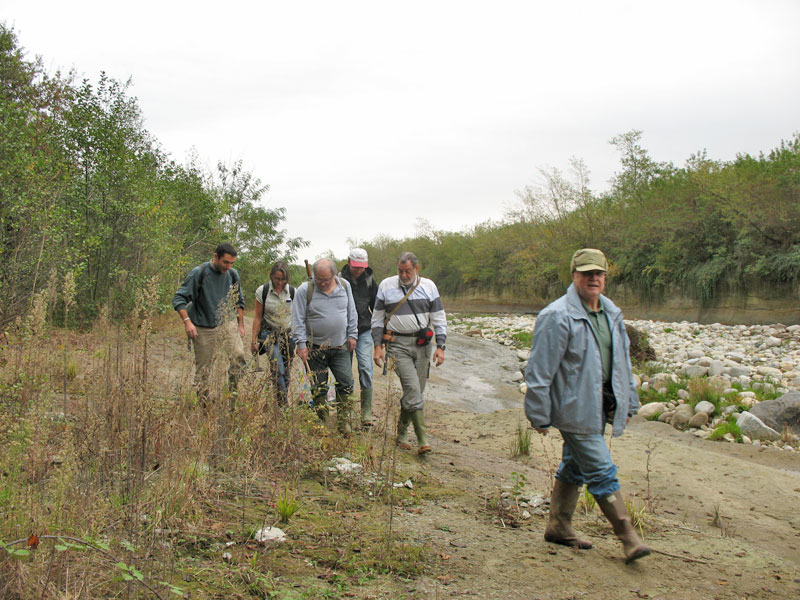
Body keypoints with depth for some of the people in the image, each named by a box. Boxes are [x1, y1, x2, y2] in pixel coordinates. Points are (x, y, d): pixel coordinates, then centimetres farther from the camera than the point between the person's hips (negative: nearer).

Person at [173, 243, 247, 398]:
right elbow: (179, 298, -11)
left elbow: (239, 301, 19)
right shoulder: (198, 273, -11)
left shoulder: (233, 274, 5)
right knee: (203, 368, 3)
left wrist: (241, 325, 17)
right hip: (204, 328, -4)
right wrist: (187, 321, -22)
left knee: (240, 356, -14)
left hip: (227, 324, 4)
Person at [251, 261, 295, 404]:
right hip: (269, 334, -2)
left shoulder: (292, 292, 0)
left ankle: (282, 402, 14)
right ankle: (283, 404, -17)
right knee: (278, 369, -18)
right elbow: (257, 317, 1)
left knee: (287, 371, 1)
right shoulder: (262, 291, -4)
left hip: (288, 334, 3)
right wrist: (254, 340, 0)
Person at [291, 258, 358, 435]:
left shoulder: (344, 286, 3)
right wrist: (301, 344, -12)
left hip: (340, 347, 3)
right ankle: (323, 423, 17)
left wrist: (352, 335, 9)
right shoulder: (304, 290, -8)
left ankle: (343, 423, 11)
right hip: (315, 348, -3)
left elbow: (351, 313, 13)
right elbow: (298, 320, -7)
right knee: (319, 389, 4)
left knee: (346, 384, 0)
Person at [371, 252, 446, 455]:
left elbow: (439, 318, 8)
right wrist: (378, 346, 1)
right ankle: (422, 439, -12)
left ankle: (402, 432, 24)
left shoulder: (428, 286, 5)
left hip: (422, 344, 3)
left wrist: (440, 346, -1)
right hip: (398, 344, -2)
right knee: (412, 389, -14)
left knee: (415, 391, 6)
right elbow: (377, 318, 8)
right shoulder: (386, 285, 3)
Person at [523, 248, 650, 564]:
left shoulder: (612, 313, 9)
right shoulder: (557, 317, -17)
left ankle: (559, 526, 30)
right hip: (574, 409, -8)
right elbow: (539, 371, -16)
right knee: (601, 472, -4)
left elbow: (622, 360, 18)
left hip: (600, 406, 8)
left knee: (575, 467, 17)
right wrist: (539, 416, -15)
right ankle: (628, 536, 7)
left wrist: (629, 402, 18)